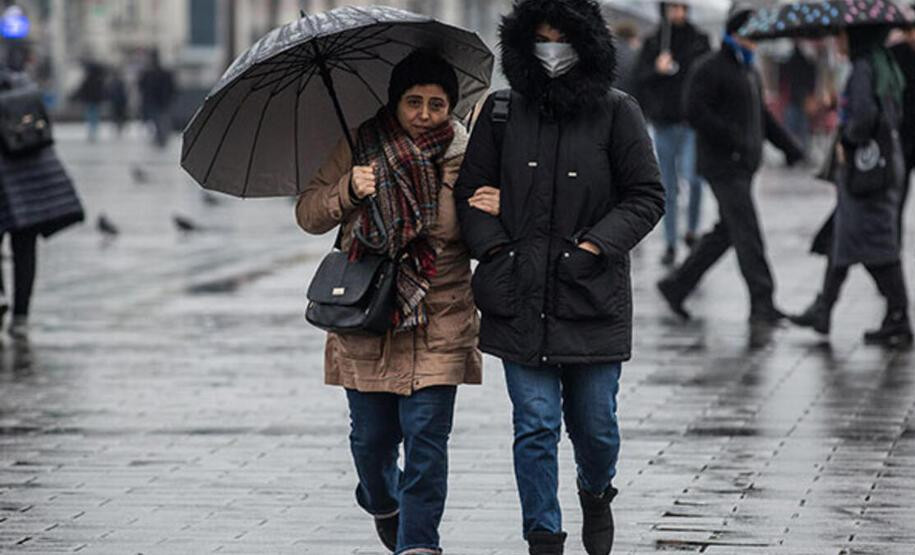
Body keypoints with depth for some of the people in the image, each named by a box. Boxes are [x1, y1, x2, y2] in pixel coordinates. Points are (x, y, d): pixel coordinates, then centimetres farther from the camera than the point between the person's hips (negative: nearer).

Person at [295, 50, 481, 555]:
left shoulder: (464, 157, 0)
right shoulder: (360, 149, 2)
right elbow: (308, 214, 3)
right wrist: (349, 189, -15)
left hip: (438, 323, -1)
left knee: (426, 435, -9)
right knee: (372, 435, 11)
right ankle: (382, 503, 42)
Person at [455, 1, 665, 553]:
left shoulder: (616, 113, 0)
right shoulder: (502, 114, 6)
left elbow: (647, 196, 1)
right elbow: (472, 191, 12)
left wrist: (595, 246, -10)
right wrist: (495, 249, -3)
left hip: (593, 298, -1)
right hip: (521, 299, 1)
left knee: (595, 423, 7)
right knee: (535, 425, -2)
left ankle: (597, 493, 39)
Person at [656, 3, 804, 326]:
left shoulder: (750, 73, 20)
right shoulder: (711, 69, -9)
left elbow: (762, 116, 27)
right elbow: (696, 112, -18)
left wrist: (788, 146, 15)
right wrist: (733, 139, -23)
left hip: (744, 166, 9)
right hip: (723, 165, -9)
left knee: (725, 233, 12)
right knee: (748, 234, -12)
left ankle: (677, 285, 21)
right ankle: (762, 305, -12)